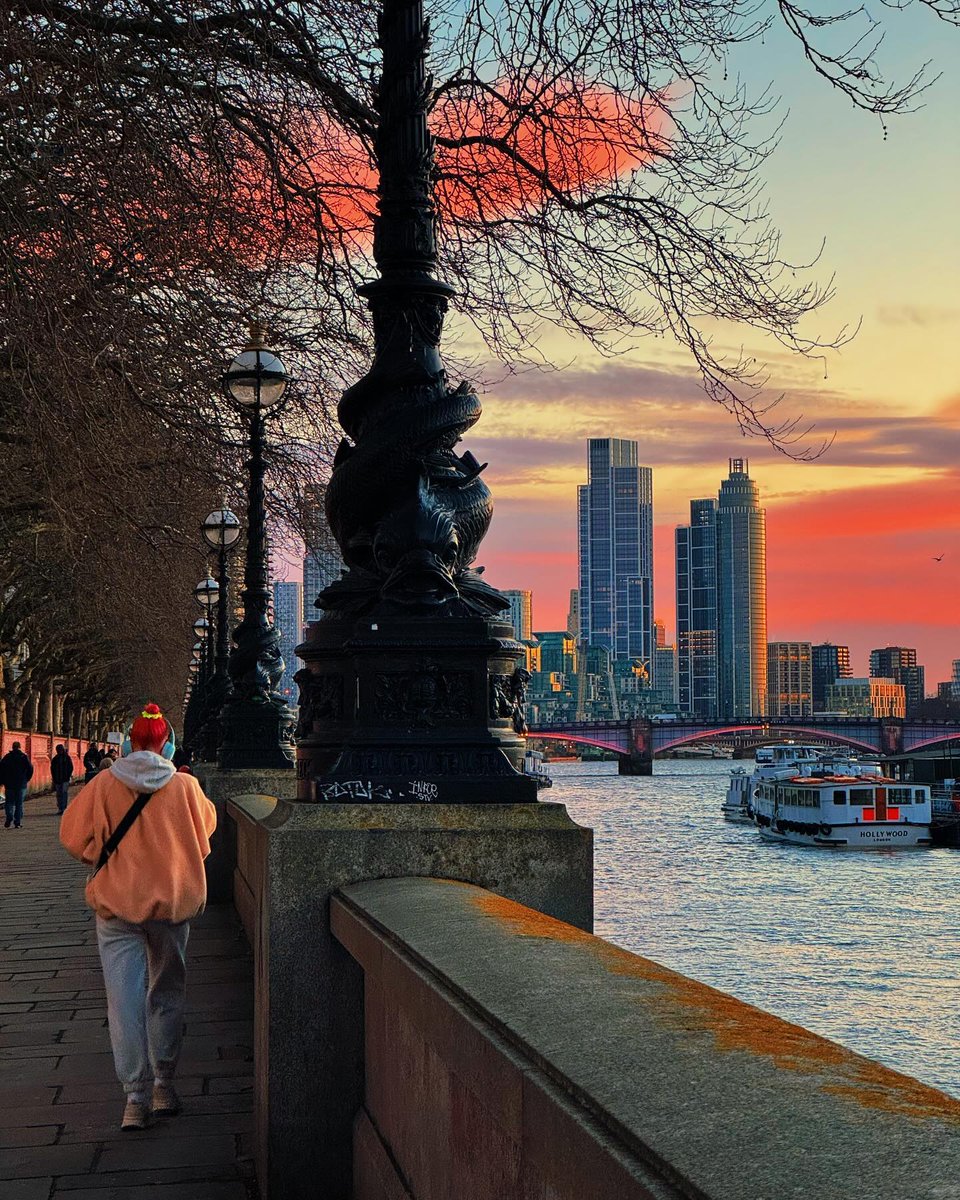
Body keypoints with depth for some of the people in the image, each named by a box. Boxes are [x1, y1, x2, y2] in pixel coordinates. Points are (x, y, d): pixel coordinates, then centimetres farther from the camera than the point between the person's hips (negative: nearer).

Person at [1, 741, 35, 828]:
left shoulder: (6, 757, 0)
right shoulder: (24, 757, -2)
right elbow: (30, 769, -4)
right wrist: (26, 779, 9)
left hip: (9, 784, 0)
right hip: (21, 785, 0)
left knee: (9, 802, 8)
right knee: (19, 804, 6)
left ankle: (9, 819, -13)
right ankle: (17, 822, 3)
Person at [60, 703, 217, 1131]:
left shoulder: (103, 784, -8)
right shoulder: (185, 787, -7)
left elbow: (73, 836, -2)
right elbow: (206, 828, 11)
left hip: (117, 903, -1)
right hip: (172, 902, 1)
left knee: (125, 998, 2)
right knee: (166, 992, 16)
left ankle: (136, 1095, -2)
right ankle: (164, 1085, 20)